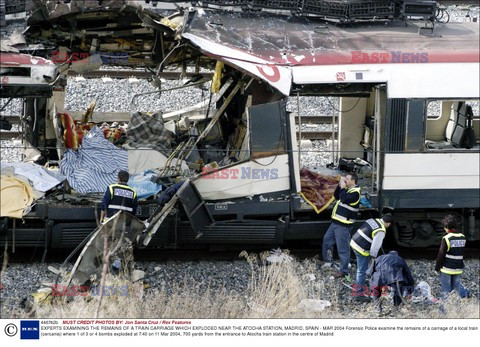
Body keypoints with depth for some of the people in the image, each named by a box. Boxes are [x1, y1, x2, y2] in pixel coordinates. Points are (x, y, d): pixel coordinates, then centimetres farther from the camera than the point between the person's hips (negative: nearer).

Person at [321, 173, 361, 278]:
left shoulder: (355, 192, -15)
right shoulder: (347, 189, 13)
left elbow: (344, 199, -27)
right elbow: (336, 196, 16)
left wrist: (342, 187, -15)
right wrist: (340, 185, 4)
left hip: (343, 225, -10)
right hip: (336, 222, 10)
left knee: (343, 248, -5)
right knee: (326, 240, 22)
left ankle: (344, 271, 1)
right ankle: (327, 261, 37)